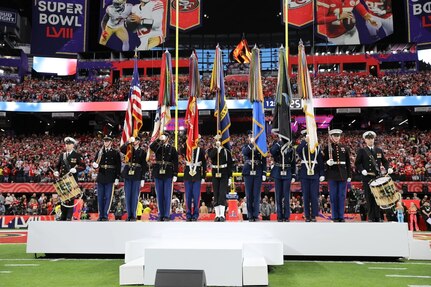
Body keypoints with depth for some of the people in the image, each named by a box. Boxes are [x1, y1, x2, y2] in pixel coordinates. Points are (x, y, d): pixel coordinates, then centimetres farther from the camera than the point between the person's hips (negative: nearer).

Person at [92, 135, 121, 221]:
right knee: (100, 197, 6)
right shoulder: (100, 152, 10)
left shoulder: (116, 153, 2)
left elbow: (118, 166, 0)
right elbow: (95, 162, 10)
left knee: (108, 197, -1)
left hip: (110, 178, -3)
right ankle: (100, 215, 14)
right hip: (101, 177, 3)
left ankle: (105, 215, 6)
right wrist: (95, 165, -14)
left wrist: (117, 178, -6)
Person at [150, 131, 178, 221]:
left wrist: (175, 175, -7)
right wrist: (158, 139, -23)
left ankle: (167, 215, 5)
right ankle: (161, 215, 14)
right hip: (158, 173, 3)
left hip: (168, 174, -3)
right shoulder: (157, 147, 9)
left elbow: (175, 162, -1)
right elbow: (151, 146, -14)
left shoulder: (172, 148, 2)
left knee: (167, 195, -1)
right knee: (159, 195, 6)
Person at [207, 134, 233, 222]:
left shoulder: (226, 151, 4)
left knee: (222, 194, -10)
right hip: (215, 175, 2)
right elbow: (211, 156, -17)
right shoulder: (211, 150, 8)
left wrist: (230, 177, -1)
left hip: (224, 175, -2)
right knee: (216, 195, 3)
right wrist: (216, 147, -15)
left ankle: (222, 215, -9)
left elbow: (230, 165, 4)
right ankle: (217, 215, 8)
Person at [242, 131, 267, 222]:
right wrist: (251, 143, -20)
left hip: (258, 173, 0)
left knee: (256, 194, -1)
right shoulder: (246, 146, 7)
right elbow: (244, 152, -17)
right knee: (249, 194, 2)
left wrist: (264, 173, -2)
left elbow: (264, 161, 5)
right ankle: (250, 215, 7)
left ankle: (256, 215, 4)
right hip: (248, 172, 0)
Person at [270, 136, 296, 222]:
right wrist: (279, 142, -16)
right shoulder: (276, 144, 3)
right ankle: (279, 216, 12)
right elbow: (272, 151, -19)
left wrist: (294, 175, 0)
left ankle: (287, 216, 8)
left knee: (286, 195, 1)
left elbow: (294, 162, 5)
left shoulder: (291, 148, 3)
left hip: (287, 174, 0)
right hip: (277, 173, 0)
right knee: (278, 195, 5)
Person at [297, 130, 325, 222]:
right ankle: (307, 216, 12)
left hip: (315, 174, 0)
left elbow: (320, 161, 4)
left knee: (314, 196, 1)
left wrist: (322, 174, -1)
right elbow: (297, 151, -20)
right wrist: (305, 141, -25)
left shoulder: (317, 147, 5)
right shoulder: (302, 147, 5)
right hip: (304, 174, 0)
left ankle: (314, 215, 11)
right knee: (306, 196, 4)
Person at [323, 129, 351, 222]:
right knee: (333, 196, 2)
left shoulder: (345, 148, 9)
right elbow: (323, 161, 3)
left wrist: (349, 175, 5)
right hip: (332, 175, -2)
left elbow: (348, 163, 9)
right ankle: (335, 217, 9)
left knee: (342, 196, 5)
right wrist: (327, 163, -20)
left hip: (343, 175, 2)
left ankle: (341, 216, 13)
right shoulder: (327, 148, 2)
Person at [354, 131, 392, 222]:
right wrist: (362, 170, -18)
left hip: (378, 177, 3)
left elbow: (384, 161, 15)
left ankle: (378, 217, 11)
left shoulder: (379, 150, 14)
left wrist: (388, 168, -4)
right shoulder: (361, 151, 3)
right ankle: (371, 217, 7)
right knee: (369, 198, -1)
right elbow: (357, 163, -1)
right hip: (367, 177, -3)